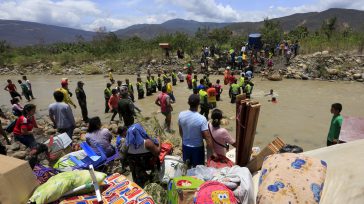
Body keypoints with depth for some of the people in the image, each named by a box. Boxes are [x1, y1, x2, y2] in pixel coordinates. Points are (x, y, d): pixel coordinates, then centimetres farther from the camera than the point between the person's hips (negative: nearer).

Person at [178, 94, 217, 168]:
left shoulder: (181, 115, -14)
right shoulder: (201, 119, -26)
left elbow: (181, 132, 1)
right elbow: (207, 138, -23)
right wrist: (213, 152, -12)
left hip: (185, 146, 4)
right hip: (197, 147, -4)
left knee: (186, 167, 24)